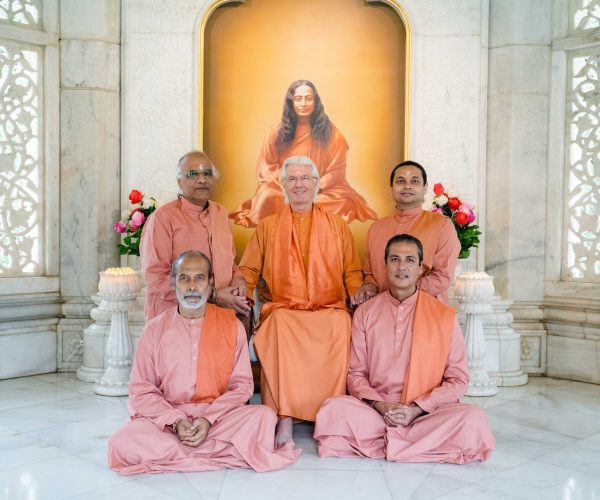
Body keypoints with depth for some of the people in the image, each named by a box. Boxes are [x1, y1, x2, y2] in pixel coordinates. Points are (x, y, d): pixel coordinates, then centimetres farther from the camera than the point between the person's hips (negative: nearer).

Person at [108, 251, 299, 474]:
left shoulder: (231, 324, 5)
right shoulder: (155, 329, 5)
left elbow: (241, 385, 2)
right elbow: (141, 391, 3)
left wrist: (210, 418, -14)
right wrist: (175, 421, -13)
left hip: (218, 416, 0)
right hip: (165, 418, 1)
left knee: (265, 416, -27)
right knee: (123, 441, -29)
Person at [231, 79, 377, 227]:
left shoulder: (328, 131, 0)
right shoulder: (277, 131, 3)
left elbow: (337, 169, -1)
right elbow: (267, 168, 4)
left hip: (322, 191, 0)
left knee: (345, 203, -30)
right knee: (267, 197, -31)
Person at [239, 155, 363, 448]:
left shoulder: (338, 226, 19)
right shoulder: (267, 227, 19)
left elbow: (352, 272, 14)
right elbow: (249, 269, 16)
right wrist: (240, 291, -5)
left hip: (329, 310, 0)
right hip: (282, 309, 0)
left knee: (340, 325, -36)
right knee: (280, 325, -36)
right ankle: (285, 419, -36)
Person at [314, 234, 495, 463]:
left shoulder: (444, 315, 3)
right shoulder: (365, 313, 8)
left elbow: (458, 380, 2)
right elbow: (356, 374, 8)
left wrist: (417, 409, -11)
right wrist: (379, 405, -11)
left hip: (427, 412, 0)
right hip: (375, 409, 0)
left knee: (473, 420, -30)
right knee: (331, 410, -28)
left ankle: (375, 442, -20)